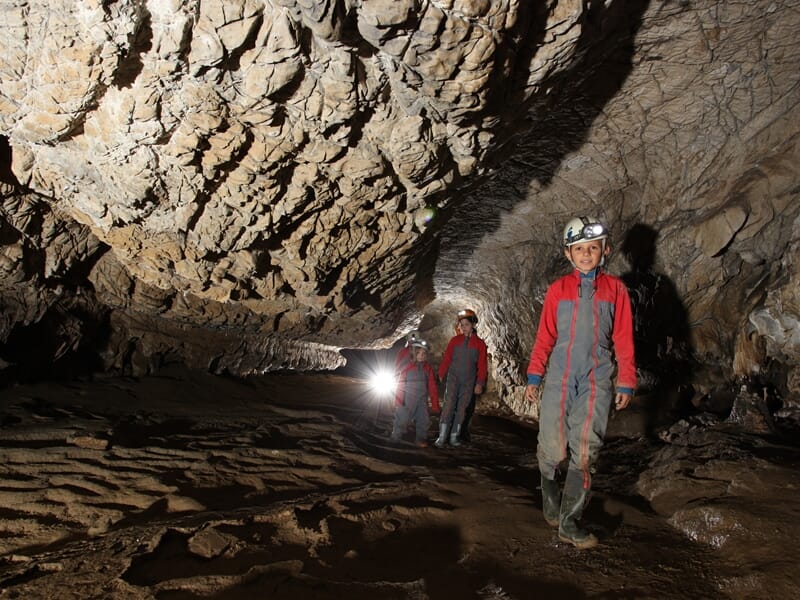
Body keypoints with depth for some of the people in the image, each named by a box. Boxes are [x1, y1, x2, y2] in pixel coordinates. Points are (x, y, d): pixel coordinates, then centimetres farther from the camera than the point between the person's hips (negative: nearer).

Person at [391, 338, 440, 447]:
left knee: (423, 420, 3)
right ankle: (395, 438, 17)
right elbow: (400, 384, -2)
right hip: (408, 400, -3)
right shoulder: (407, 366, -7)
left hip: (422, 399, 3)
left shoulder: (428, 368, 2)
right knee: (402, 419, 2)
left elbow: (432, 386, 5)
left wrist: (434, 403, 5)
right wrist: (399, 400, -4)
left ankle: (421, 440, 15)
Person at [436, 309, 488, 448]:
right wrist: (441, 375, 5)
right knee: (449, 405, -10)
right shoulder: (454, 340, 1)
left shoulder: (480, 344, 1)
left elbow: (482, 365, 2)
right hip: (453, 377, -1)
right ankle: (442, 436, -9)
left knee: (461, 409, 5)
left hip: (469, 381, 1)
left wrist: (479, 383, -2)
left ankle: (454, 436, 13)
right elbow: (446, 358, 5)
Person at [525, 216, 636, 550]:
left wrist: (626, 384, 4)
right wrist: (533, 377, 6)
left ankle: (569, 523, 6)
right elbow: (544, 337, 8)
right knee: (553, 450, 2)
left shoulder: (615, 289, 6)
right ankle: (550, 504, 30)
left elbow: (624, 340, 7)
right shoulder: (558, 289, 6)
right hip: (559, 380, 0)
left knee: (585, 454, -4)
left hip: (597, 384, 0)